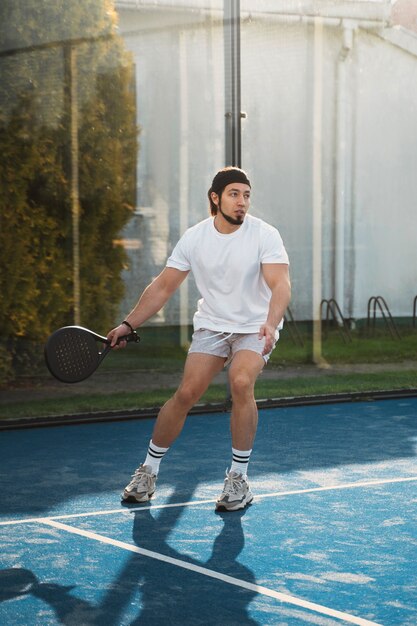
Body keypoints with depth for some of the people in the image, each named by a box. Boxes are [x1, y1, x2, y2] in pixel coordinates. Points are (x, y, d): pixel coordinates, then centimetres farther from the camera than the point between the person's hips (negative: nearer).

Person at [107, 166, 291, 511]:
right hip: (211, 324, 3)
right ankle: (149, 470, 11)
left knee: (241, 383, -28)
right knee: (186, 392, -10)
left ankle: (239, 477, -14)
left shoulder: (265, 235, -15)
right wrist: (129, 324, -5)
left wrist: (271, 323, -45)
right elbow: (163, 286, 2)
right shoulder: (194, 238, -6)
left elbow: (281, 285, -26)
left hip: (256, 327, -2)